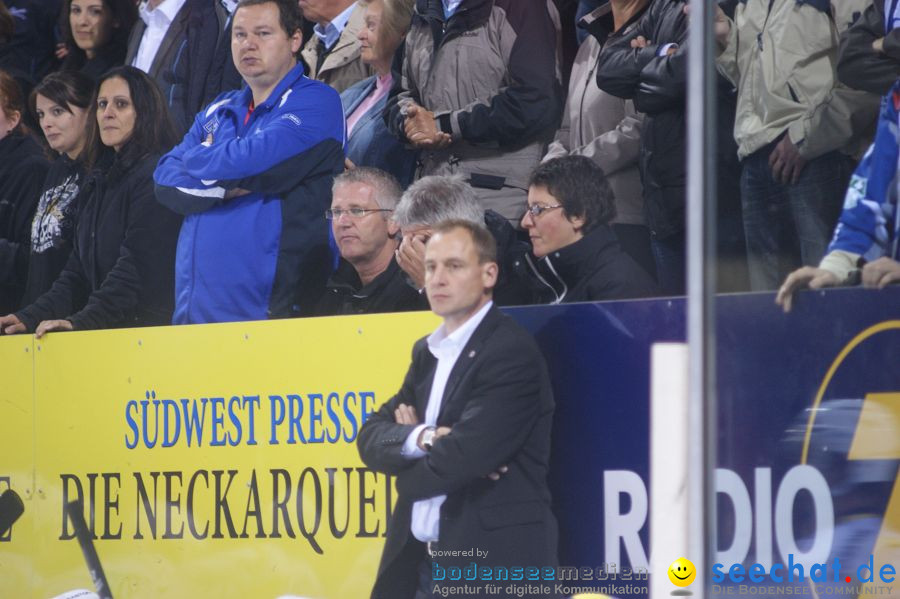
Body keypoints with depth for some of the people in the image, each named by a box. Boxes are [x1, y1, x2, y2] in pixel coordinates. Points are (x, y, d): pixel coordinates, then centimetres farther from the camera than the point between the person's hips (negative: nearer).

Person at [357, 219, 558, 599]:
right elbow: (371, 438, 6)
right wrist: (421, 438, -16)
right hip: (419, 563, 8)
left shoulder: (512, 353, -12)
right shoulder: (428, 352, 14)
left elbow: (462, 456, -20)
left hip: (494, 567, -8)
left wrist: (408, 472, 0)